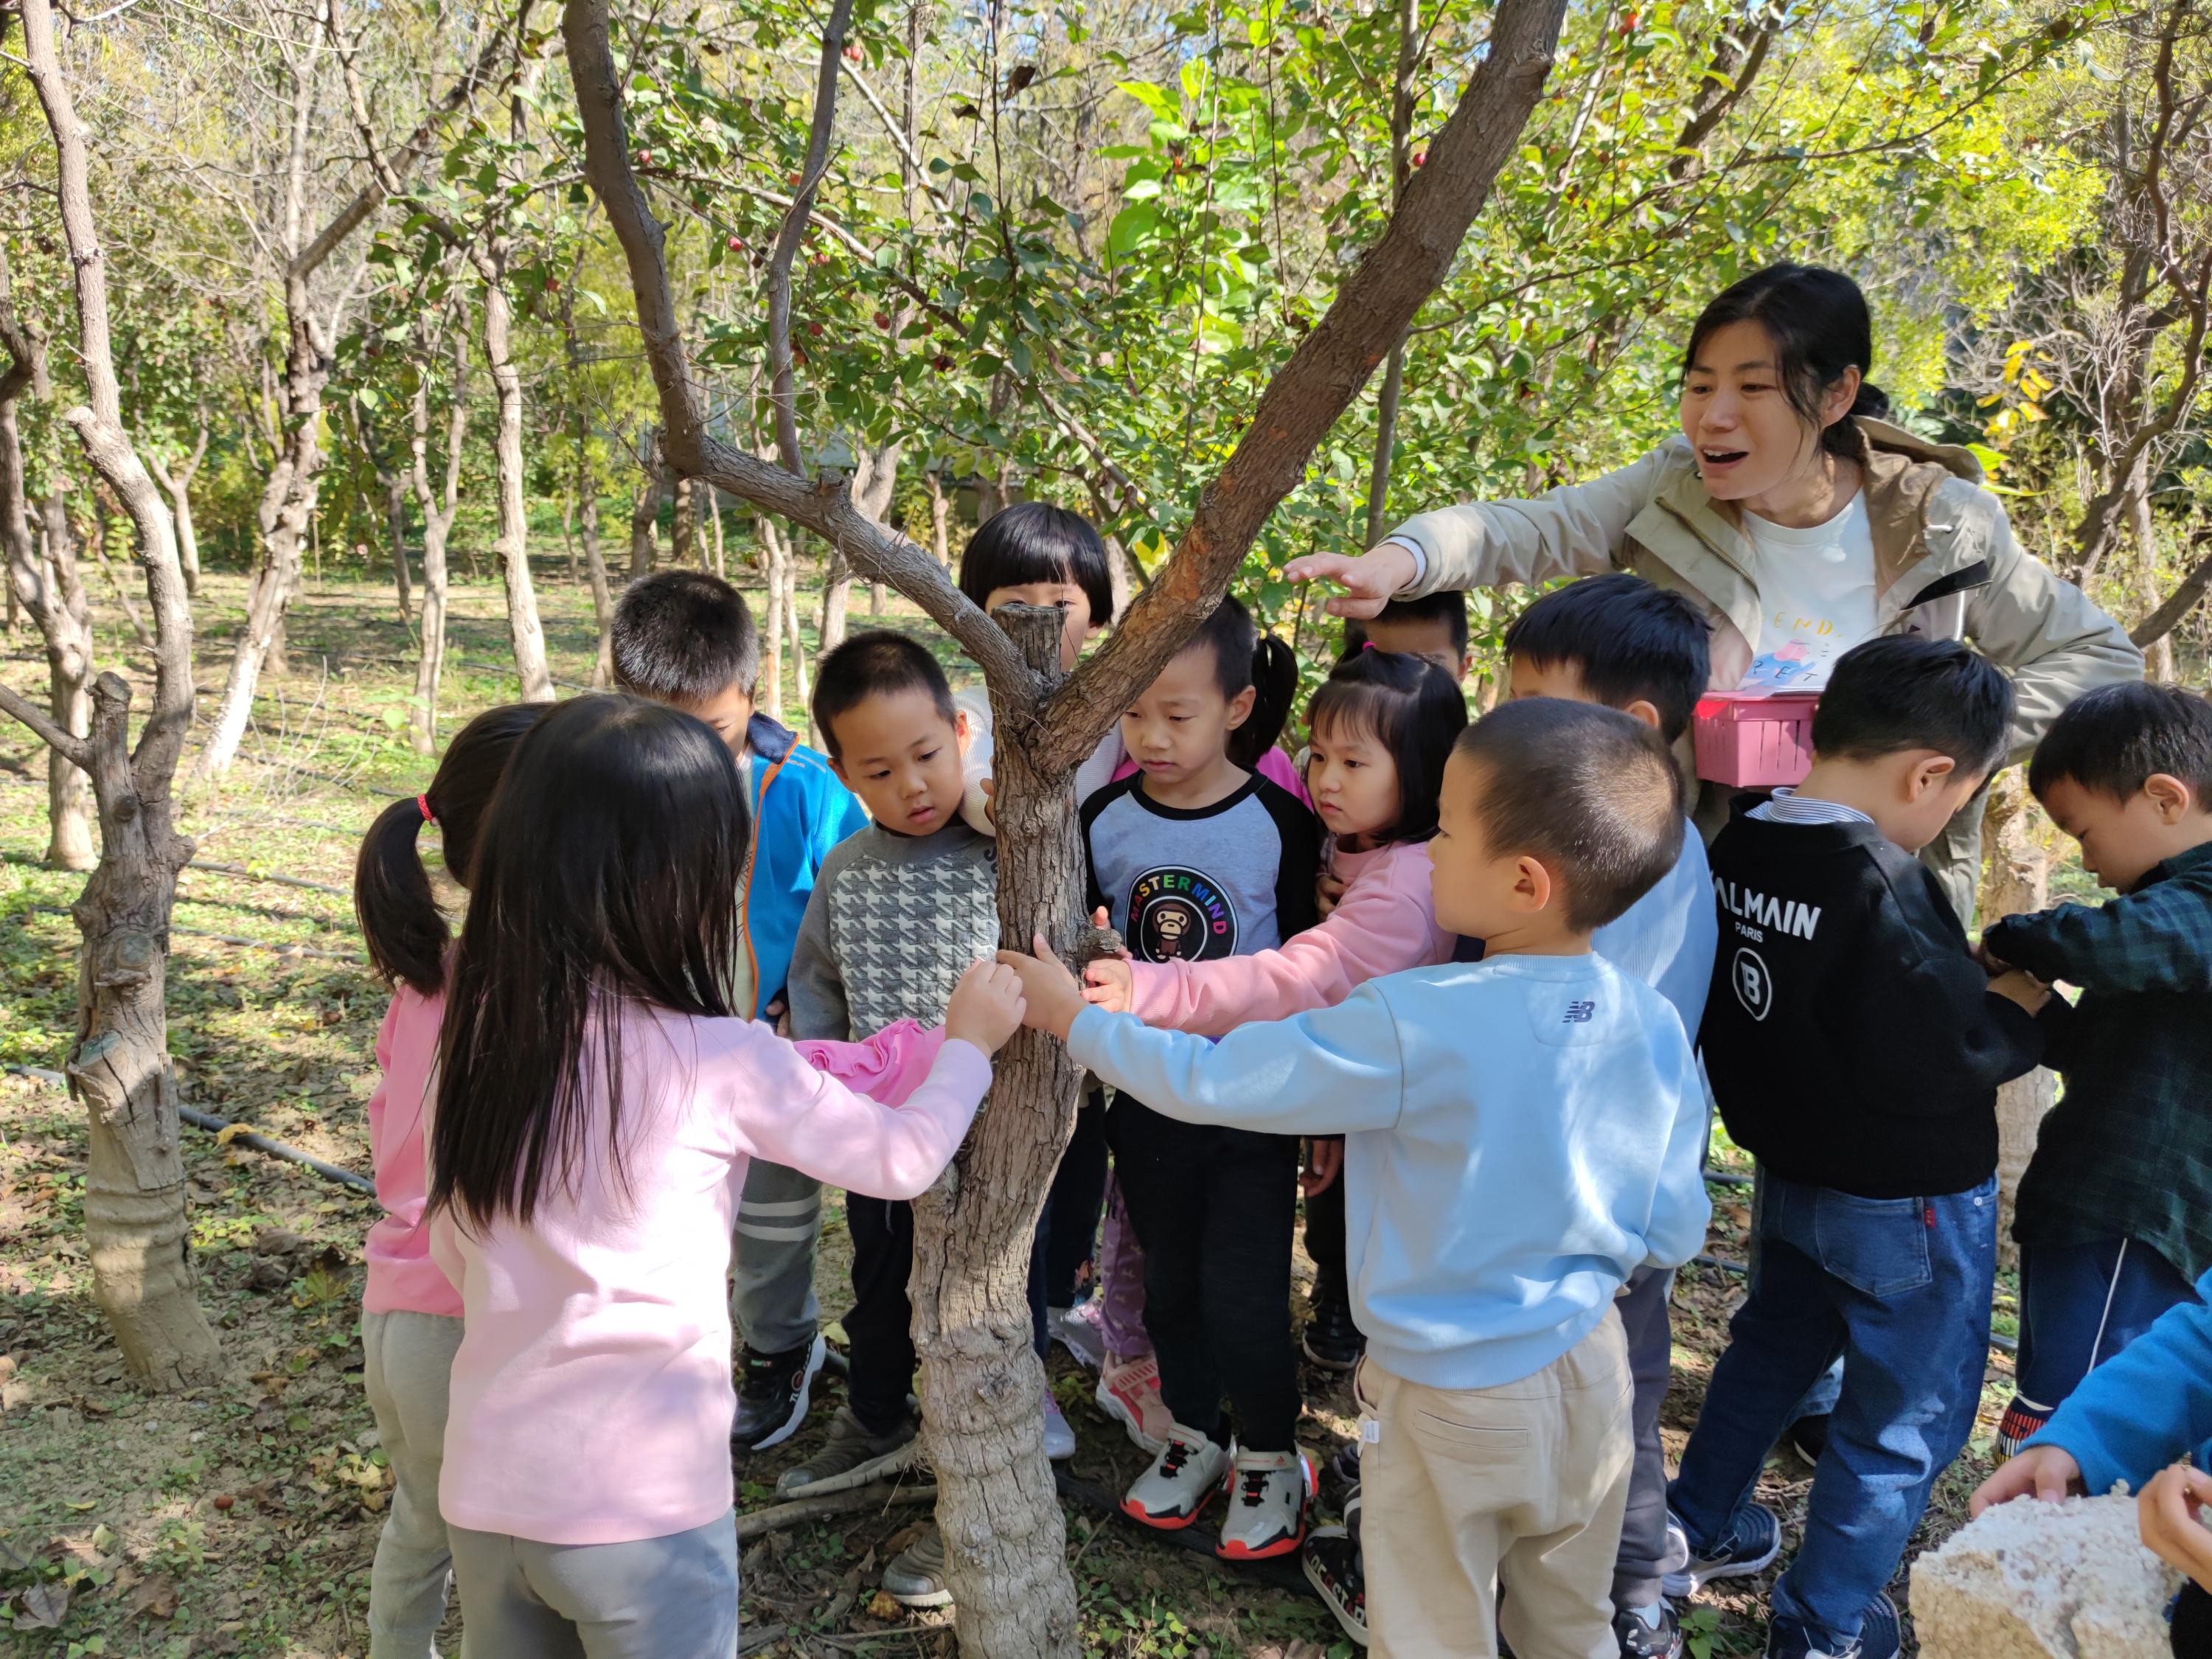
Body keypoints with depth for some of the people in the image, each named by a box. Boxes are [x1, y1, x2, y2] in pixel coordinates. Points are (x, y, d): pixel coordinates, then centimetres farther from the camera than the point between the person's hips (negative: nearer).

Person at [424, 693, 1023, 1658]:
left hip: (483, 1490, 5)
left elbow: (455, 1257, 8)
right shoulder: (718, 1064, -17)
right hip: (639, 1503, -5)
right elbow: (903, 1159, -4)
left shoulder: (480, 1038, -4)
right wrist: (968, 1044, 12)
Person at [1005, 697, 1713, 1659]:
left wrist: (1074, 1019, -5)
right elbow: (1672, 1237, -3)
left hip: (1446, 1400, -5)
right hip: (1589, 1372, 5)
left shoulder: (1411, 1027, -28)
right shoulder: (1657, 1029, -12)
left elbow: (1207, 1080, -20)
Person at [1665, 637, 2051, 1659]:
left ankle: (1698, 1535, 41)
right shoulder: (1882, 890, -29)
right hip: (1911, 1201, -7)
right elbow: (1945, 1059, -27)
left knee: (1773, 1345, 27)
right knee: (1903, 1420, 12)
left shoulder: (1735, 850, -5)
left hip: (1790, 1172, 8)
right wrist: (2017, 1009, -8)